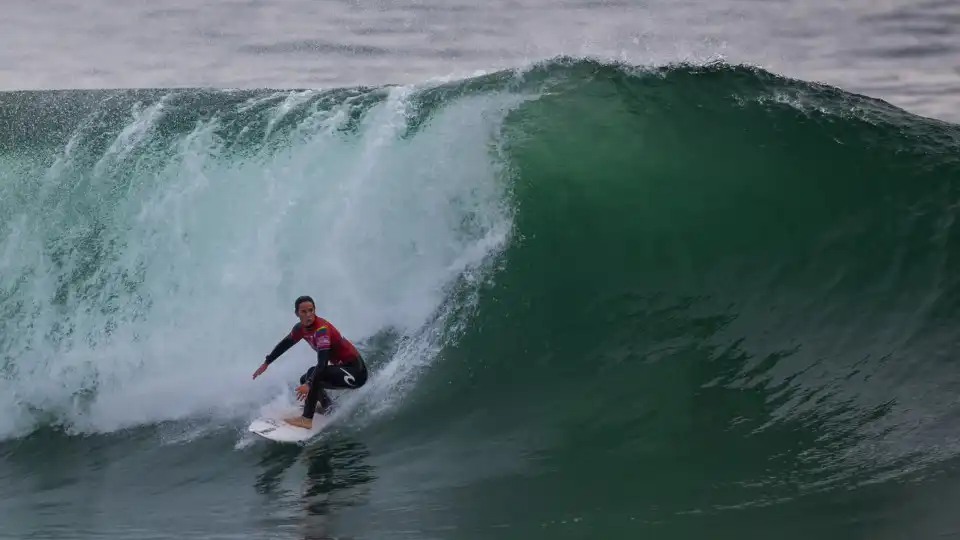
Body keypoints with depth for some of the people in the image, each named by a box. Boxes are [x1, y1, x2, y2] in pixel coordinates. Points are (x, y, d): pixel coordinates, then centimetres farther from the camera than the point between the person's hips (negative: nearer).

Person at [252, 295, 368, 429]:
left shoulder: (321, 329, -24)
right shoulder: (301, 328, 1)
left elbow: (323, 362, -34)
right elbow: (285, 344, 20)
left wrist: (309, 384, -45)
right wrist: (266, 363, 26)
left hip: (356, 371, -9)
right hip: (344, 368, 9)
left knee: (313, 374, -25)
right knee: (305, 379, 18)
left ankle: (307, 419, -22)